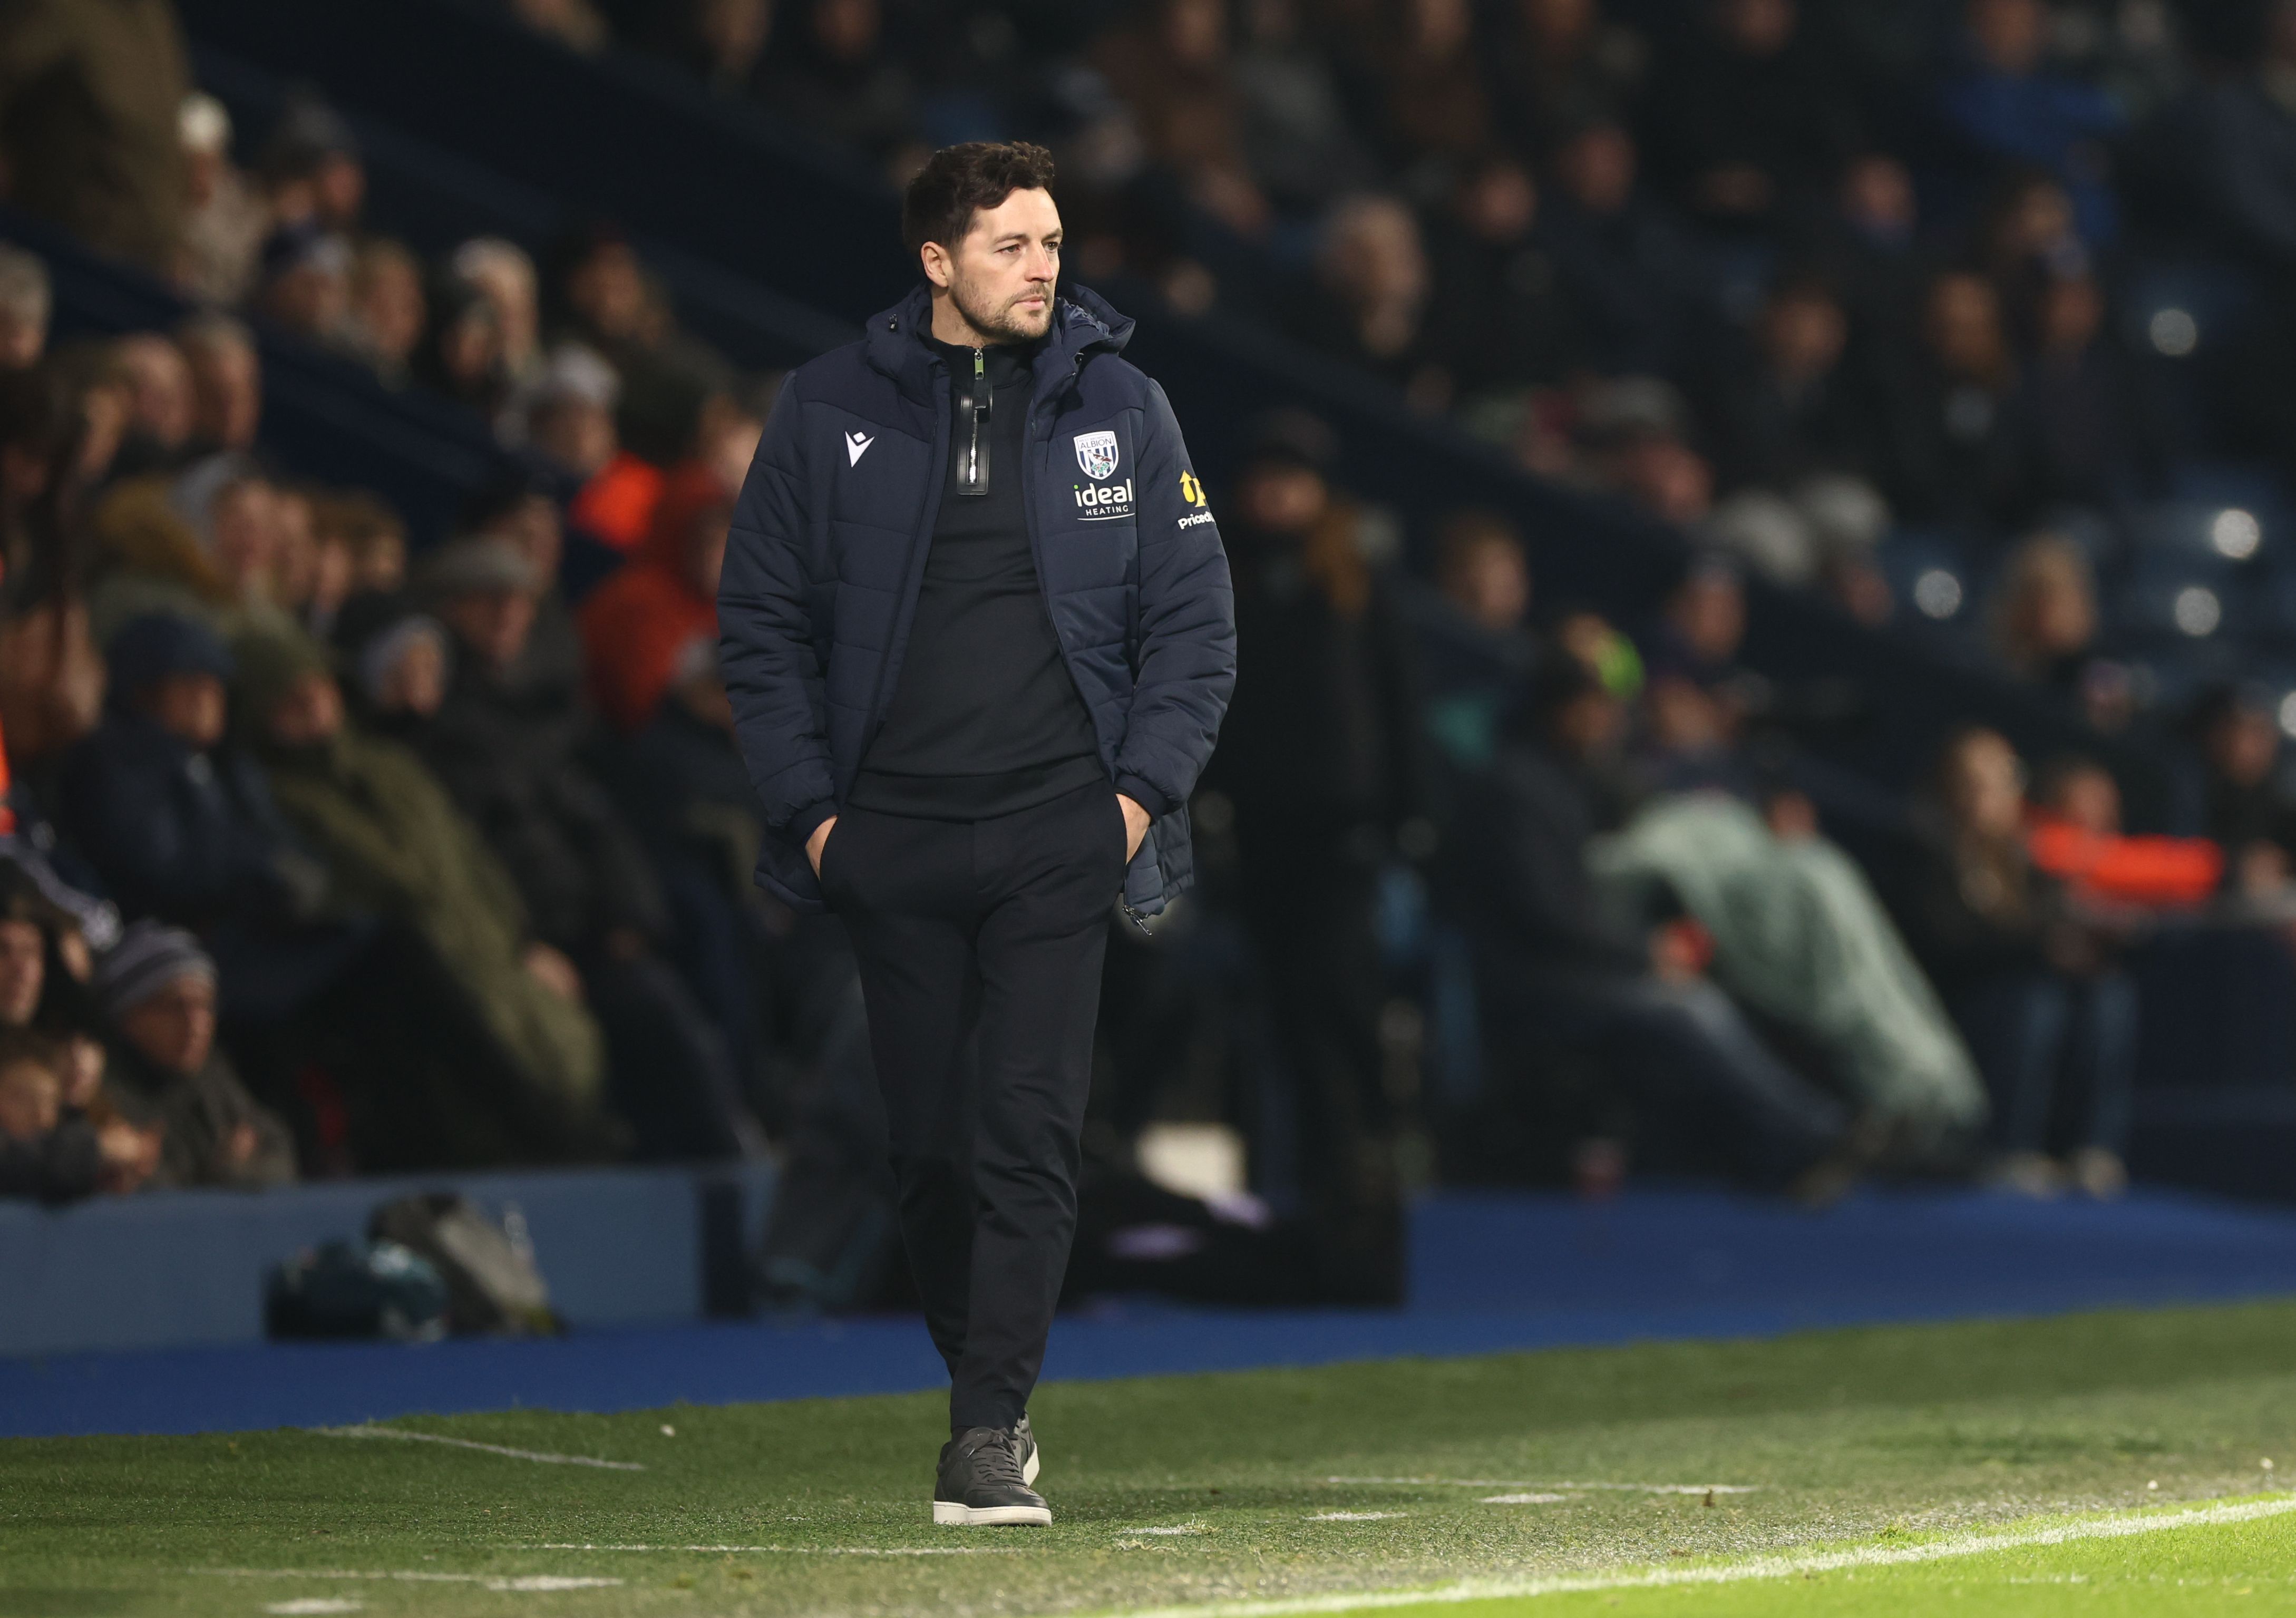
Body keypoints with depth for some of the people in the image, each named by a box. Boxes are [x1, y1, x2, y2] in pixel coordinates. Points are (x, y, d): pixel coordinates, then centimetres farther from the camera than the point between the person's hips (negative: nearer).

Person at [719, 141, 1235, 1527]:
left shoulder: (1120, 408, 6)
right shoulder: (831, 412, 4)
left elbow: (1194, 618, 9)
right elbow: (764, 621, 8)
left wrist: (1144, 788, -1)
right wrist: (809, 808, 1)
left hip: (1059, 833, -1)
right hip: (893, 839, 1)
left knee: (1031, 1129, -11)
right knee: (933, 1142, 5)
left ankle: (991, 1438, -11)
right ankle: (991, 1395, 22)